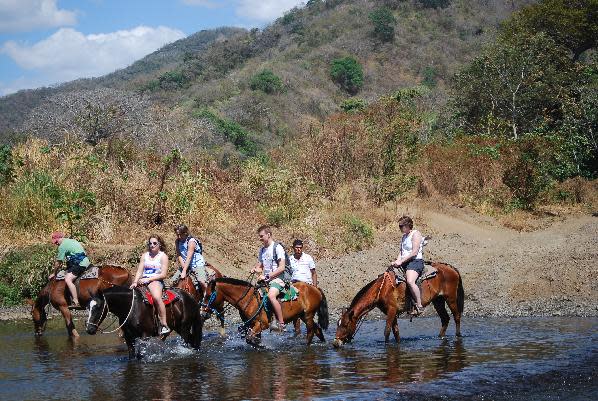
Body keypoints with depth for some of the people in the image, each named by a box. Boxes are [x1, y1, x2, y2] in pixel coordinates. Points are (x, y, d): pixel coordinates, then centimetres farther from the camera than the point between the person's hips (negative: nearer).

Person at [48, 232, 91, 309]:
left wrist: (54, 274, 12)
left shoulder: (62, 246, -8)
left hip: (80, 264, -11)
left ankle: (76, 302, -32)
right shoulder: (72, 241, 20)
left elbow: (58, 263, -2)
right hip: (85, 261, 11)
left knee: (67, 279, -22)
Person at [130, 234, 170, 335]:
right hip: (143, 281, 6)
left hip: (156, 281, -6)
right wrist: (135, 282, -8)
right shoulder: (145, 255, 19)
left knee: (157, 297, -35)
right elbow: (139, 271, 11)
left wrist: (148, 279, -14)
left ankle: (164, 326, -33)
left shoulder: (163, 256, 4)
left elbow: (163, 275, -5)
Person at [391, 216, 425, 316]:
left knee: (410, 281, -33)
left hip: (415, 261, -10)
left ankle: (419, 306, -26)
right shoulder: (404, 237, 20)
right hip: (404, 262, 10)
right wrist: (397, 261, -3)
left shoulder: (416, 234, -8)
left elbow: (414, 253, -15)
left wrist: (401, 261, -17)